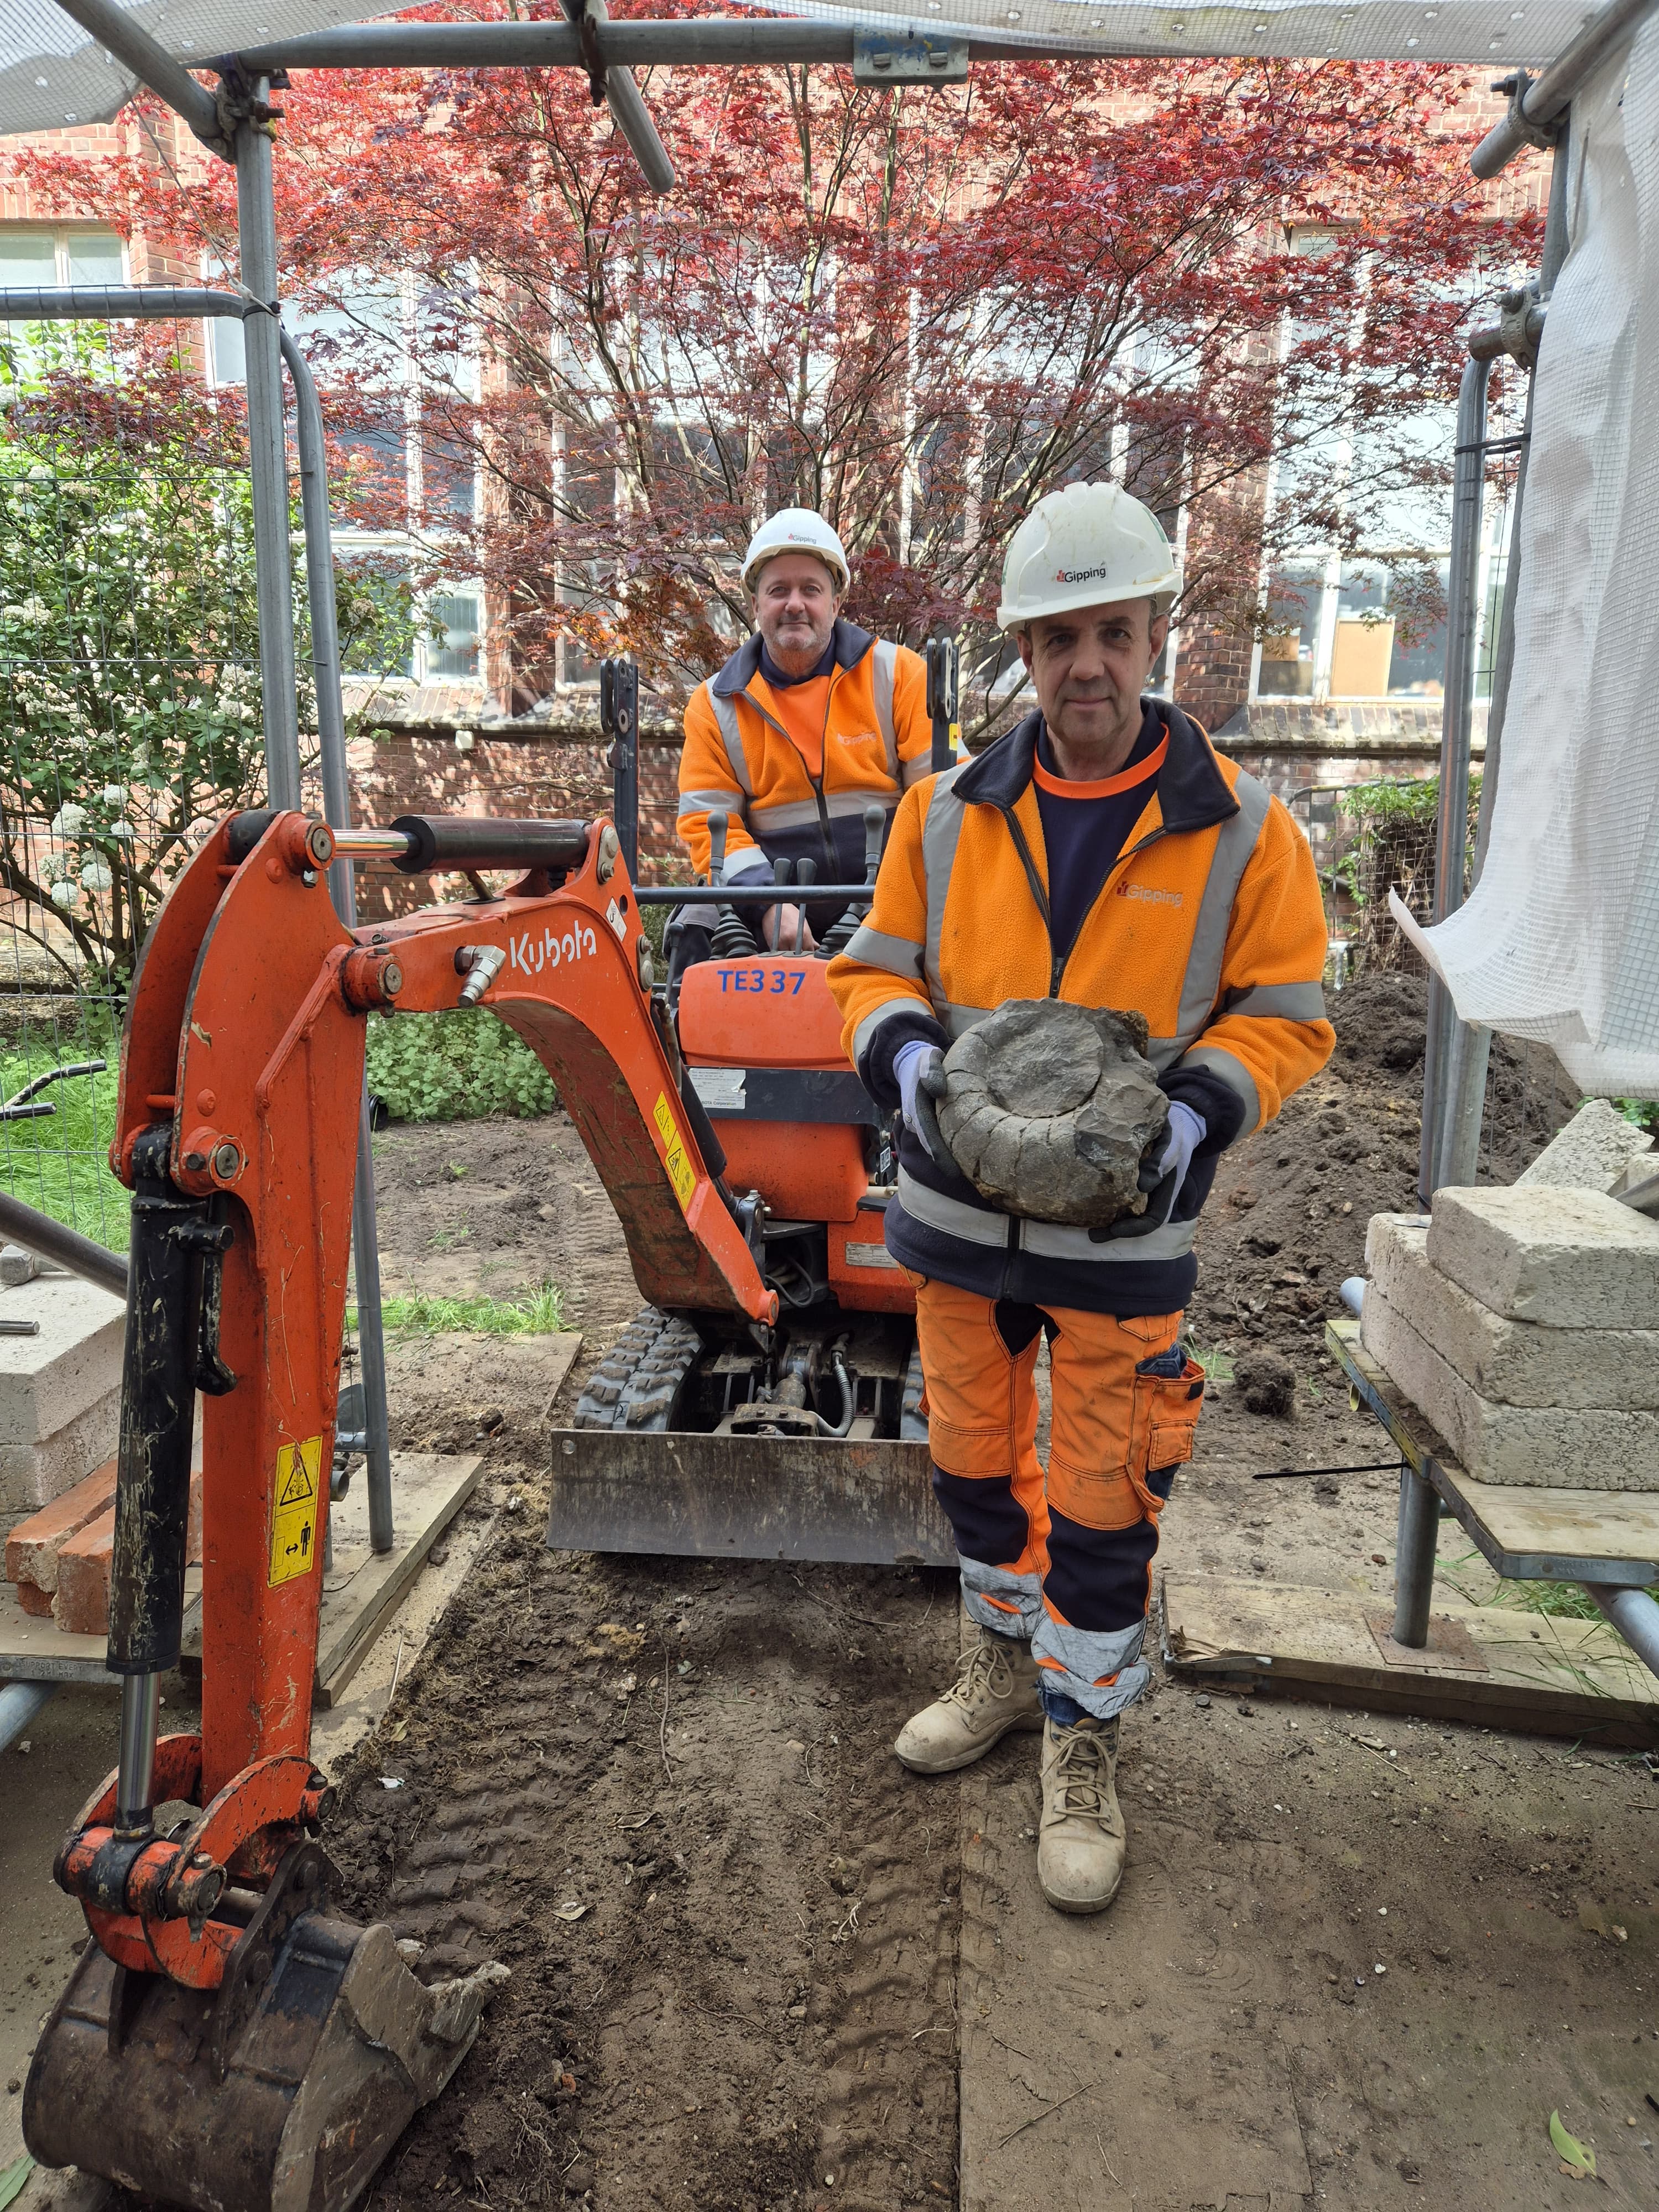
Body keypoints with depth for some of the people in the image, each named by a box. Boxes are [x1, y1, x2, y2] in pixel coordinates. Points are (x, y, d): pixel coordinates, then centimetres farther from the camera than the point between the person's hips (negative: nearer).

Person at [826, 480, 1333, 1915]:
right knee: (973, 1461, 19)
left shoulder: (1241, 830, -6)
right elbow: (877, 968, 5)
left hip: (1124, 1225, -3)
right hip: (959, 1207, 3)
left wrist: (1202, 1110, -21)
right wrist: (905, 1057, -16)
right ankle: (1009, 1660, 45)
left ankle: (1084, 1743, 29)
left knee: (1101, 1503, 7)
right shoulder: (949, 812, 0)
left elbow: (1285, 1014, -3)